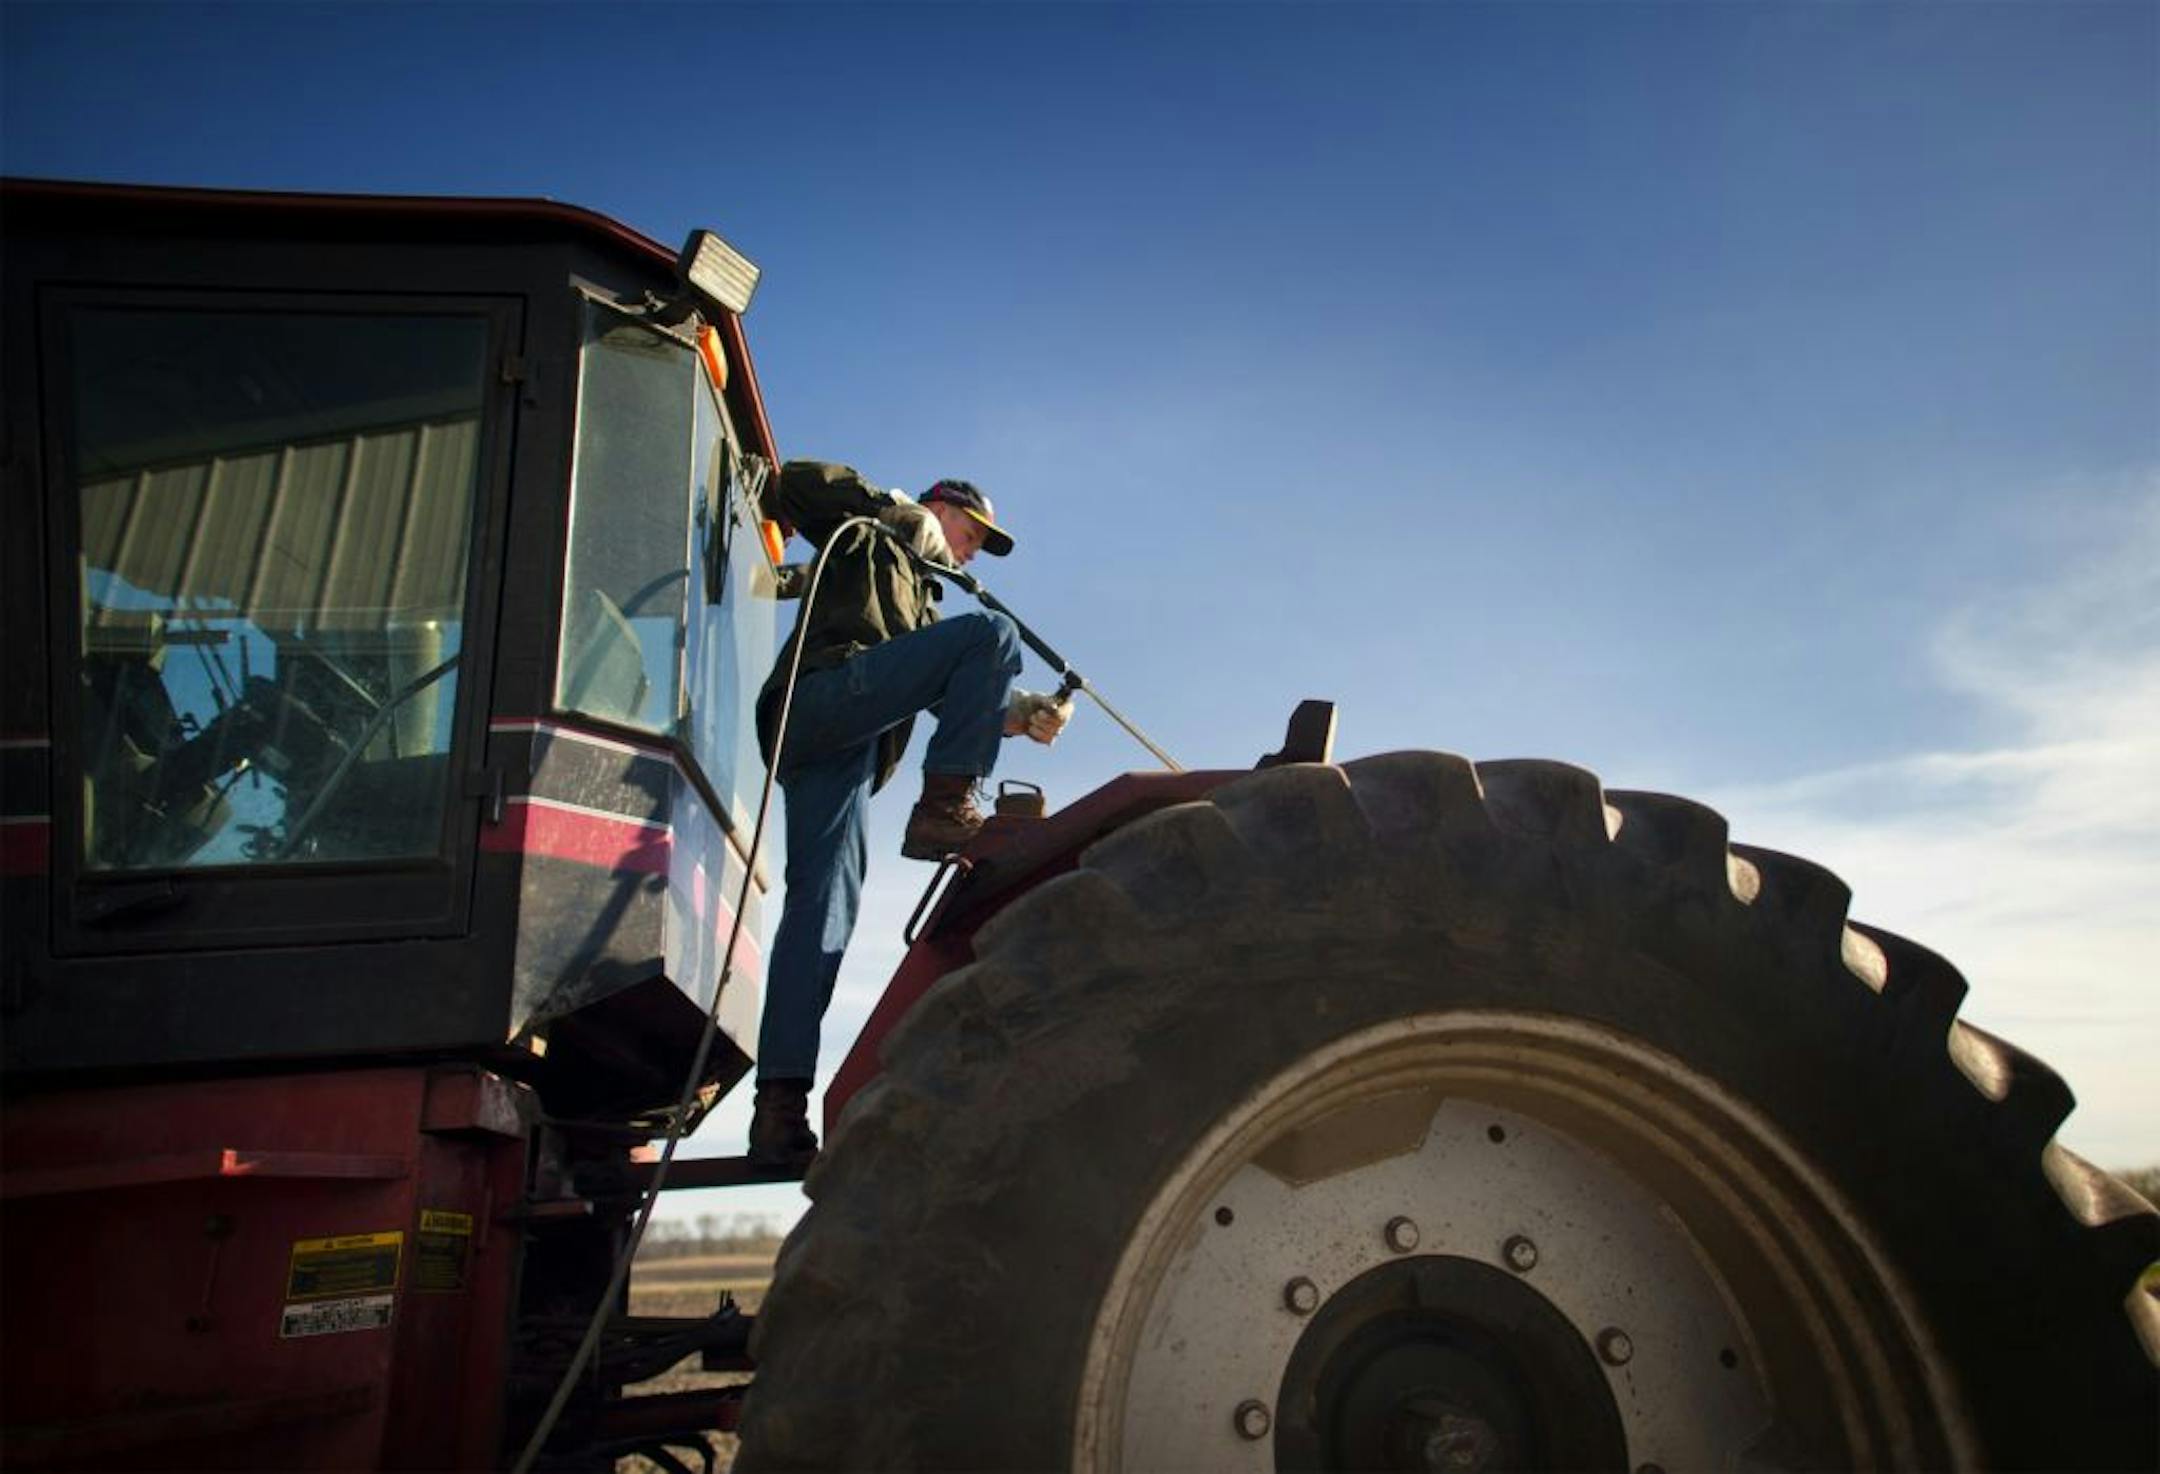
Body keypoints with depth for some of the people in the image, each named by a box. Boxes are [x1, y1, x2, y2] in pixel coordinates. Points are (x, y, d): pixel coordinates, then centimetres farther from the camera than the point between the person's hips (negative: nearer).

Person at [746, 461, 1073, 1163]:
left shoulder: (922, 603, 40)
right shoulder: (870, 541, 20)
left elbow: (954, 692, 26)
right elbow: (795, 483, 3)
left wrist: (1018, 714, 7)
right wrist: (899, 510, 3)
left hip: (847, 746, 7)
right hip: (825, 692, -7)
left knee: (822, 906, -6)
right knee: (992, 632, -12)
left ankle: (779, 1105, -12)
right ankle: (945, 806, -21)